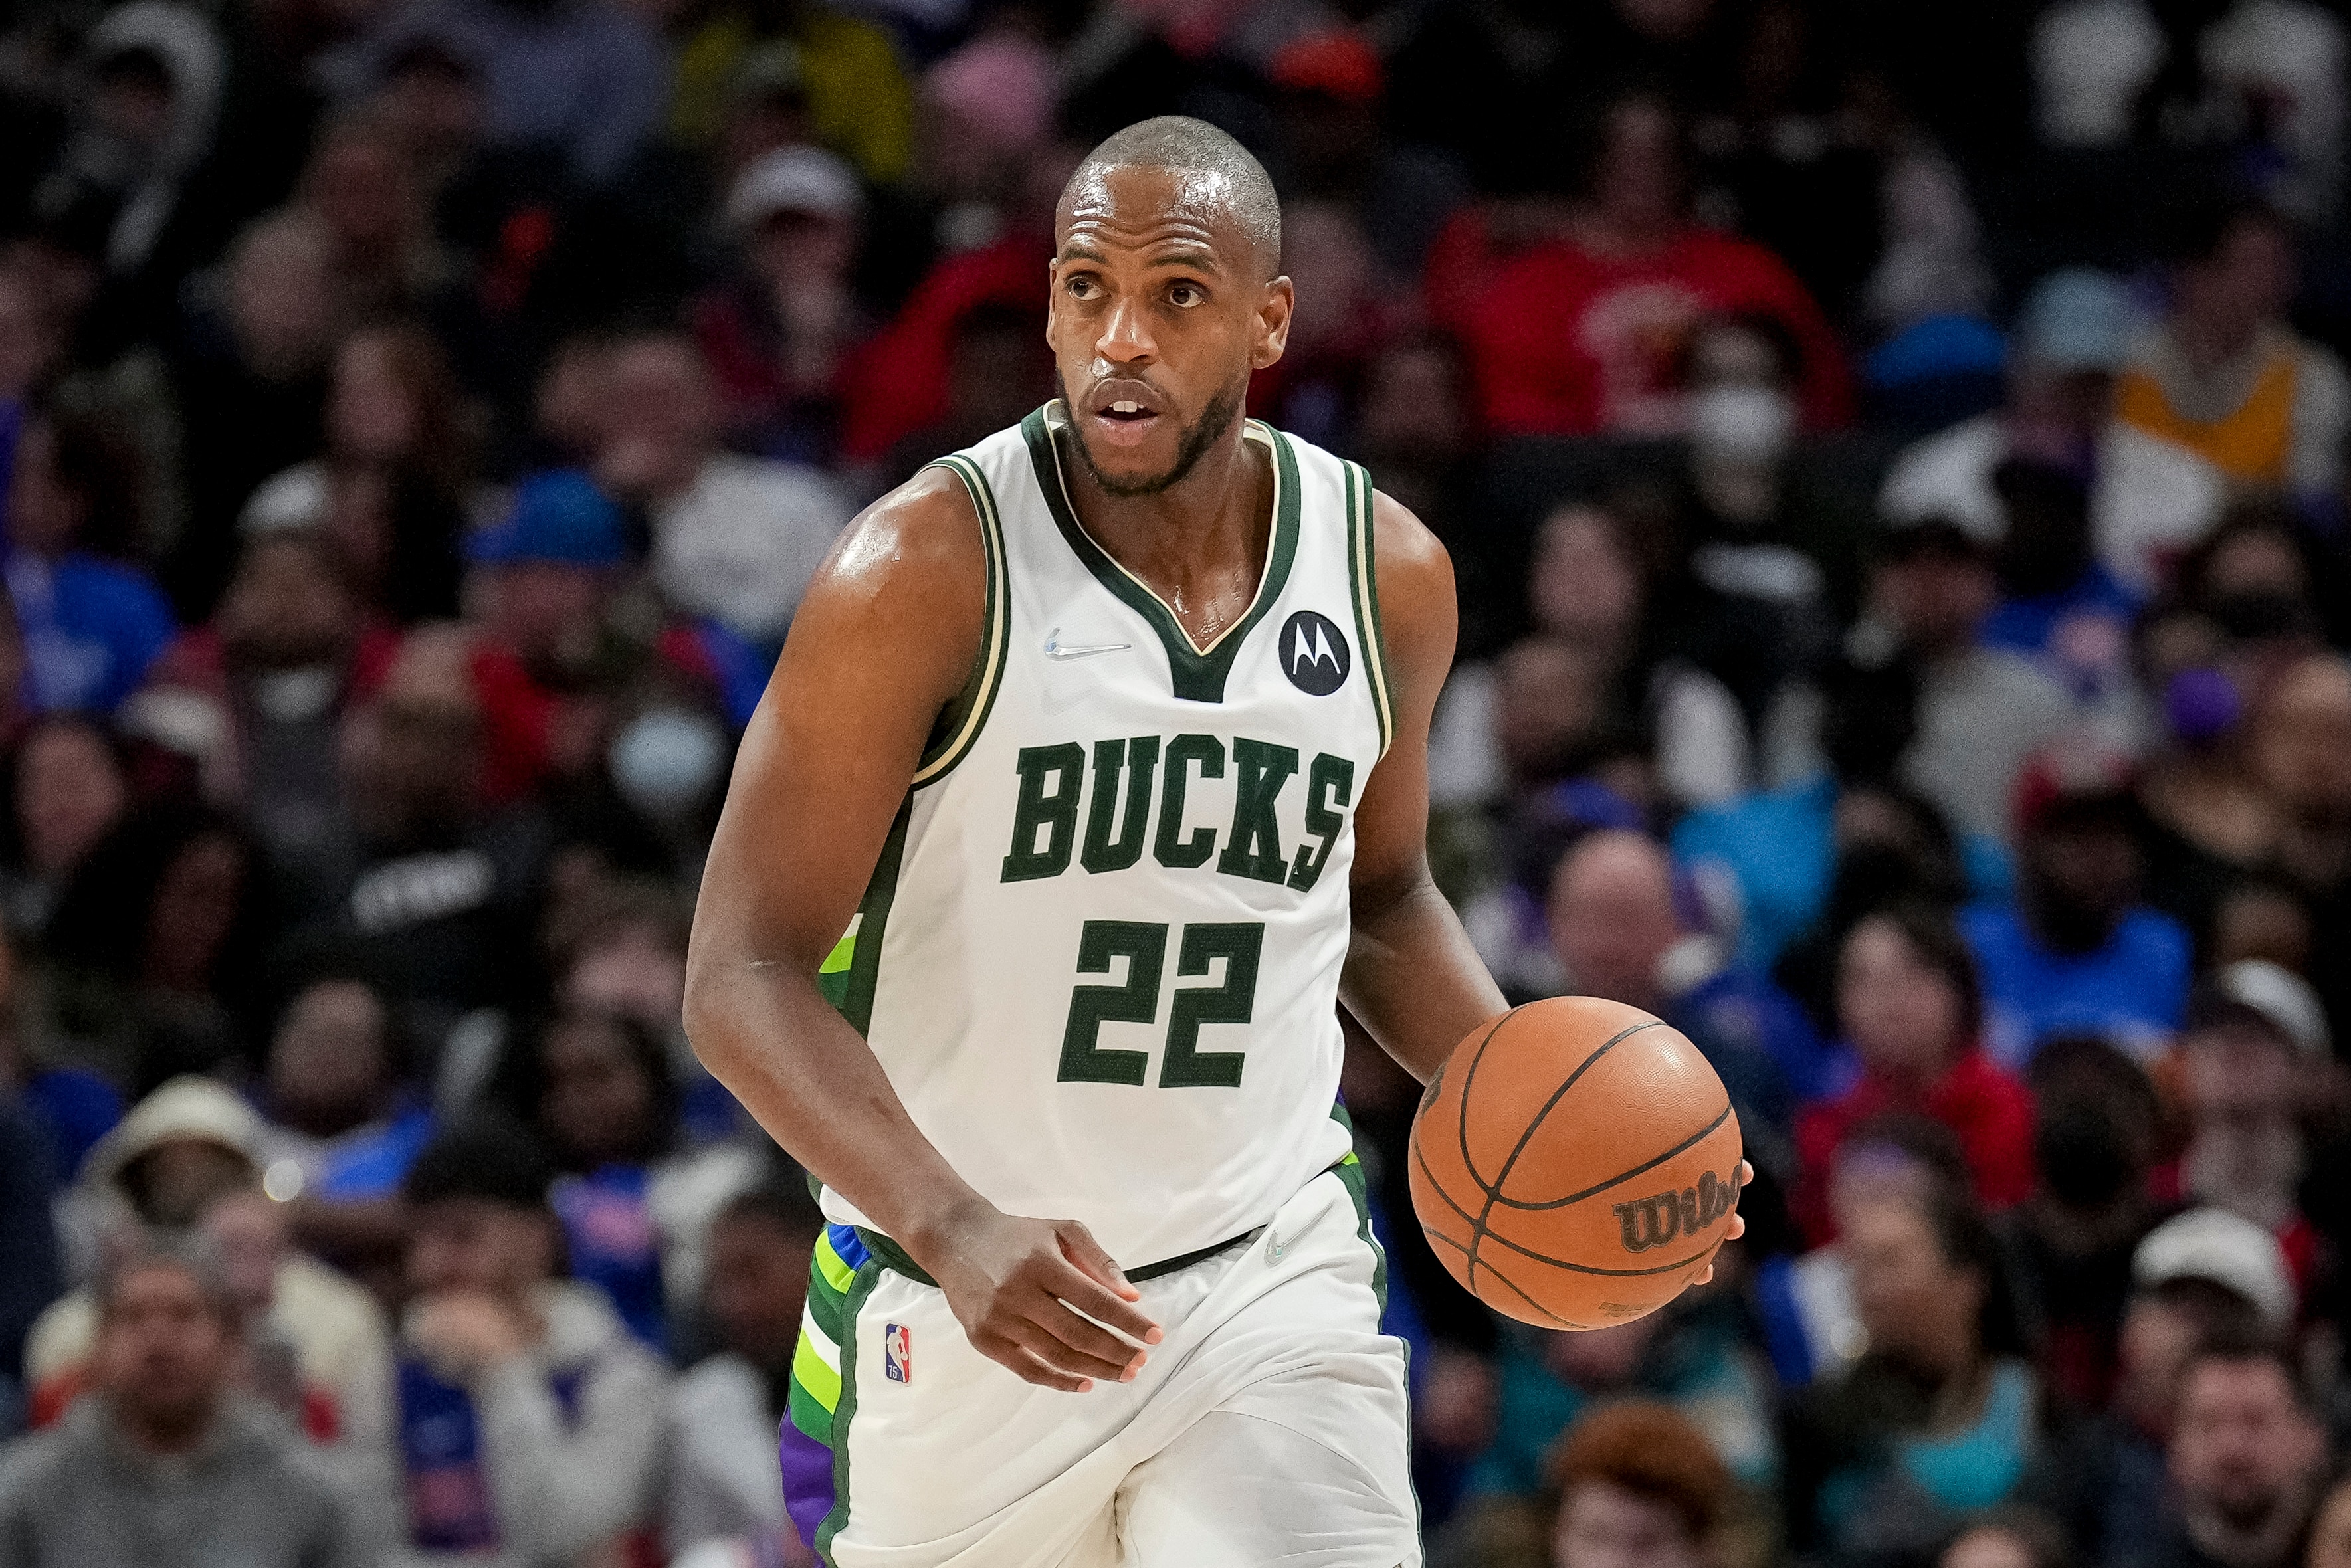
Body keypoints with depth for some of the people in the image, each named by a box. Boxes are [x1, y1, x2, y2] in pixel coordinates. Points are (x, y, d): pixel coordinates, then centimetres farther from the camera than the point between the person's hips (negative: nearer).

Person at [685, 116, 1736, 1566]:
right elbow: (742, 974, -16)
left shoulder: (1391, 575, 0)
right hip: (966, 1305, -2)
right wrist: (955, 1231, -30)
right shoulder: (930, 569, -15)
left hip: (1269, 1272, 2)